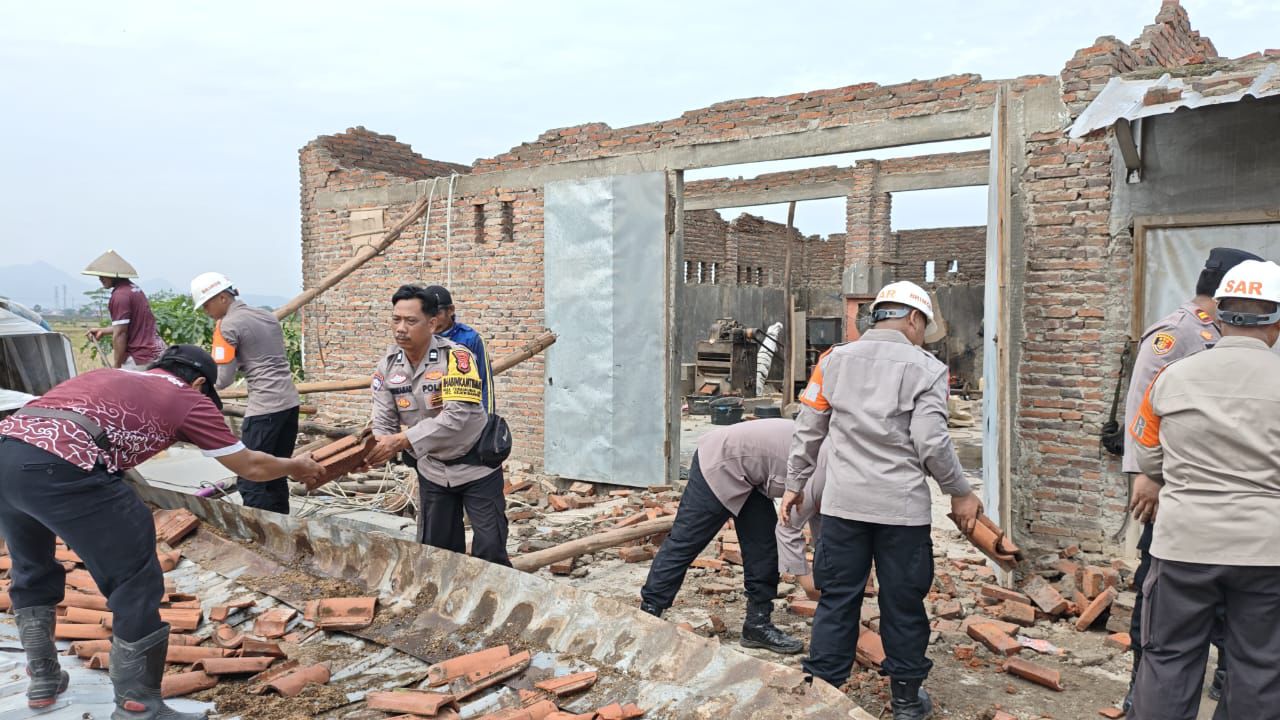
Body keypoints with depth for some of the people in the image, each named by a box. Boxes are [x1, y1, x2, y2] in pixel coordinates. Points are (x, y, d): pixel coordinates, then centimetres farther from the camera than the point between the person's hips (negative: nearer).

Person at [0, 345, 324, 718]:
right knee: (135, 584, 6)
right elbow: (249, 466, 22)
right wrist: (295, 467, 40)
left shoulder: (111, 376, 32)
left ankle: (43, 679, 43)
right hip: (59, 467, -8)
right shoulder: (189, 398, 15)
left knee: (31, 571, 32)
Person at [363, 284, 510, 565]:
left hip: (475, 465, -5)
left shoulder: (456, 357, -23)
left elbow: (456, 416, -33)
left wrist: (402, 441, -40)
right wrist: (371, 451, -30)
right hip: (432, 471, 5)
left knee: (490, 549, -2)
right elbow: (383, 423, -8)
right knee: (437, 548, 14)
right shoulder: (387, 366, -6)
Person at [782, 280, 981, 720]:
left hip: (843, 503, 3)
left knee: (837, 599, 10)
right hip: (902, 506, -2)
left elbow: (808, 431, 7)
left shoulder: (833, 360, 5)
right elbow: (932, 443, -10)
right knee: (903, 602, 11)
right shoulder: (926, 368, -4)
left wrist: (795, 484, 18)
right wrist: (961, 493, 4)